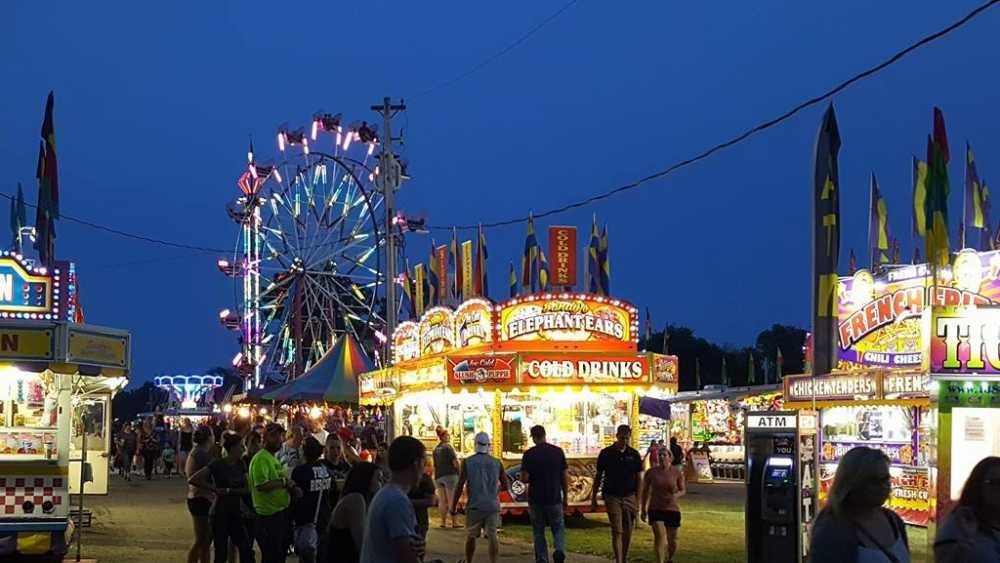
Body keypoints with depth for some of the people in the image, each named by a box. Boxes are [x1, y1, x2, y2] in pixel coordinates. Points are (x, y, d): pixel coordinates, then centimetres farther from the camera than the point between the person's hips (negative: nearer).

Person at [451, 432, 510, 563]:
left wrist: (453, 506, 1)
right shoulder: (497, 463, 1)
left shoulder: (467, 462, -4)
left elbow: (459, 486, -6)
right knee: (492, 536, 2)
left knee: (471, 536, 13)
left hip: (474, 506, -1)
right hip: (492, 505, 1)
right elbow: (506, 486, 6)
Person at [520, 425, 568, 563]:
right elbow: (564, 477, 2)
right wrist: (565, 498, 10)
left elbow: (524, 479, -12)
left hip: (536, 500, -1)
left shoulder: (529, 454, -8)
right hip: (555, 499, 1)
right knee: (559, 529, 11)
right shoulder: (558, 451, -1)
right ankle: (559, 550, -16)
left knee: (539, 532, 12)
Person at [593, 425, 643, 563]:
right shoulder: (606, 453, -2)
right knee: (617, 531, -8)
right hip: (612, 497, -2)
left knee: (628, 531, 6)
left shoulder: (634, 454, 3)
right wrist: (593, 498, 5)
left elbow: (638, 478, 7)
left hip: (629, 496, 2)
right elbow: (598, 476, 5)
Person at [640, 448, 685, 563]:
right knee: (659, 536, -18)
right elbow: (645, 491, 7)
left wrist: (676, 495, -20)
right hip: (655, 509, -1)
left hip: (672, 509, 1)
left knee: (672, 540, 11)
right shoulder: (651, 473, -4)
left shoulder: (677, 472, -4)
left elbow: (683, 490, 3)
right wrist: (643, 509, 8)